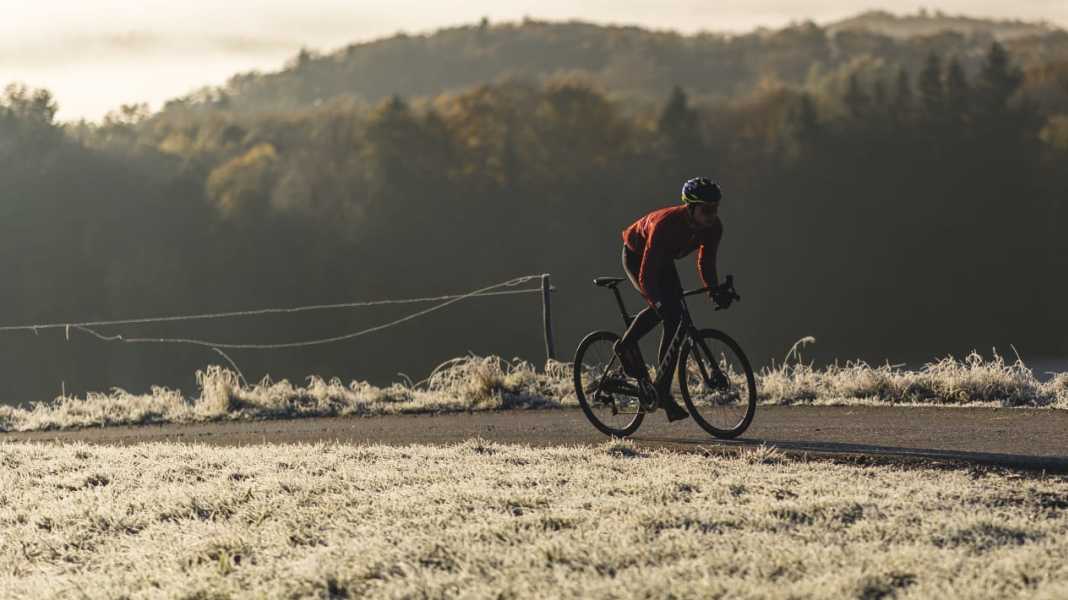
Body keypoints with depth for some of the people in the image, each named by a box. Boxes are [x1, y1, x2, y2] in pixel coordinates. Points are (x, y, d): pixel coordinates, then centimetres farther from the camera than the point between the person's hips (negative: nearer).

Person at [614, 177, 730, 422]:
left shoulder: (713, 227, -22)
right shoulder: (666, 224, -40)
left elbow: (706, 261, -6)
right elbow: (646, 274, -39)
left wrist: (714, 289, -21)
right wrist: (657, 300, -52)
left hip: (664, 260, 7)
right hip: (636, 257, -7)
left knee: (675, 317, -2)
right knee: (662, 307, -26)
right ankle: (627, 346, -7)